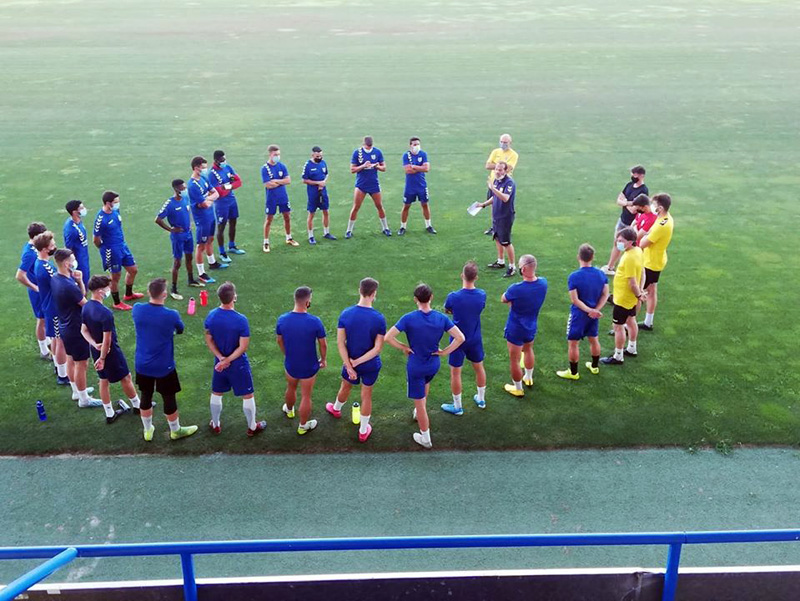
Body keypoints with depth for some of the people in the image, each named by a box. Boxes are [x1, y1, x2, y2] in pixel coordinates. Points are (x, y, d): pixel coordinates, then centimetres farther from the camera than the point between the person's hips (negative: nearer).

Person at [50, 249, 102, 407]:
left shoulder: (55, 279, -2)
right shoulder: (69, 286, -31)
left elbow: (81, 294, 4)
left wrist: (79, 281, -12)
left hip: (64, 327, 10)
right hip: (76, 330, -9)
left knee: (70, 359, 23)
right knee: (81, 364, 4)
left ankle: (77, 390, 41)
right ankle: (84, 399, 16)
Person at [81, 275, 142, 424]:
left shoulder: (85, 308, -6)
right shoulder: (106, 313, -32)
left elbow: (84, 330, 1)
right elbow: (107, 340, -27)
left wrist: (94, 344, -11)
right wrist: (103, 358, -17)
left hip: (96, 350, 8)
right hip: (110, 351, -8)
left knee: (104, 381, 18)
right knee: (126, 378, 13)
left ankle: (110, 414, 29)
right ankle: (138, 406, 33)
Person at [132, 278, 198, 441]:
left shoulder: (137, 309, -13)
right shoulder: (172, 315, -23)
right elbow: (180, 330, -1)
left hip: (142, 365, 4)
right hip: (164, 367, -4)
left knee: (145, 396, 21)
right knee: (169, 398, 15)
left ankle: (148, 430, 38)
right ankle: (175, 431, 35)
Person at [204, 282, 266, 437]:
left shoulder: (211, 316, -10)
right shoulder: (241, 320, -25)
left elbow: (209, 340, -4)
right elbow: (243, 347, -23)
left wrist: (221, 358, -9)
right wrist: (227, 360, -16)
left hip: (219, 363, 5)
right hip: (238, 365, -4)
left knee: (216, 394, 23)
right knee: (248, 396, 14)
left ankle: (215, 425, 39)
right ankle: (252, 427, 28)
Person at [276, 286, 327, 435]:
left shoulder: (282, 320, -16)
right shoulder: (315, 322, -26)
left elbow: (280, 341, 1)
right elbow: (323, 344, -13)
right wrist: (323, 359, 6)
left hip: (290, 364, 4)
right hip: (309, 367, -3)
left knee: (291, 388, 31)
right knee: (306, 396, 15)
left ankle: (289, 410, 59)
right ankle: (303, 426, 34)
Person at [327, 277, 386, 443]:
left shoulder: (345, 314, -17)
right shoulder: (379, 318, -23)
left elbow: (340, 343, -16)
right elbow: (378, 348, -22)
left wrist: (349, 365, -14)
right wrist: (356, 362, -19)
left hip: (350, 362, 2)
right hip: (371, 365, -2)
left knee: (345, 387, 30)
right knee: (366, 396, 17)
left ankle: (336, 409, 61)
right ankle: (363, 431, 33)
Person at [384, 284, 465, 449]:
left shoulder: (409, 318, -20)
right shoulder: (441, 318, -11)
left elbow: (388, 337, -23)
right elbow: (460, 338, -13)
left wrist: (404, 347, -9)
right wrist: (445, 351, -4)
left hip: (415, 366, -4)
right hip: (434, 364, 4)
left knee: (419, 403, 9)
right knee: (426, 382, 38)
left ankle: (425, 438, 21)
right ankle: (419, 413, 55)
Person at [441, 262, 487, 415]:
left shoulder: (453, 297, -25)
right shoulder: (482, 295, -15)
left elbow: (446, 310, -4)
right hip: (475, 339, 4)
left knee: (455, 372, 12)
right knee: (479, 367, 24)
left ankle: (457, 406, 24)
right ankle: (481, 399, 41)